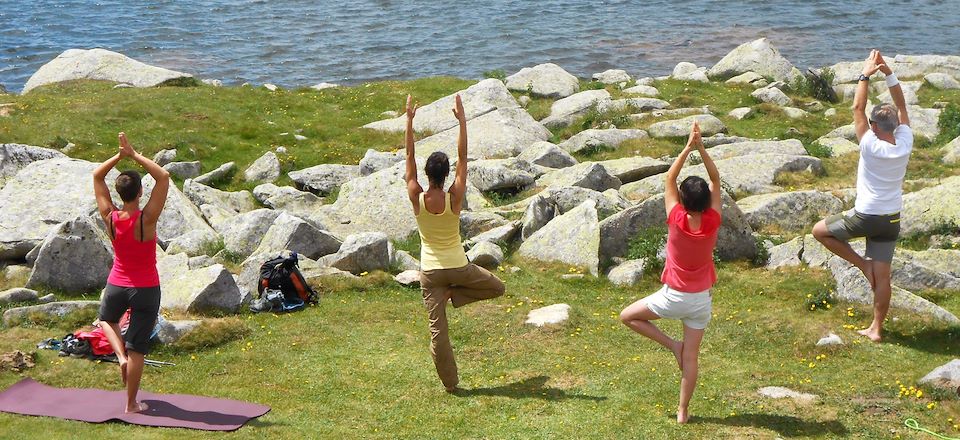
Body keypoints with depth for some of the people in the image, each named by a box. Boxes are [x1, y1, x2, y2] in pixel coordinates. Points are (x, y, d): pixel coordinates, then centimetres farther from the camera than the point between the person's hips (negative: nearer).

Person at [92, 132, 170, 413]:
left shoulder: (109, 218, -12)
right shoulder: (146, 219, -22)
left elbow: (97, 175, 0)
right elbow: (164, 177, -19)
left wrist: (120, 155, -7)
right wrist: (135, 155, -18)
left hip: (117, 285, 3)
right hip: (146, 289, -3)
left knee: (107, 319, 36)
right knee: (137, 348, 6)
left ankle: (120, 355, 11)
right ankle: (132, 405, 16)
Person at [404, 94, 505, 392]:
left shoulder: (417, 199, -12)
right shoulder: (454, 198, -14)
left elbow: (410, 158, -5)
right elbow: (463, 158, -9)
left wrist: (409, 121, -2)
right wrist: (462, 121, -7)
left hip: (430, 271, 2)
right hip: (458, 267, -1)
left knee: (437, 328, 6)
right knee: (497, 288, 23)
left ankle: (449, 382, 6)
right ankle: (454, 294, 4)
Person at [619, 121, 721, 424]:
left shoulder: (676, 221, -21)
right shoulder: (712, 223, -15)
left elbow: (669, 179, -13)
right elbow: (715, 180, -8)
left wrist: (688, 147, -15)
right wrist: (701, 147, -16)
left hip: (674, 297, -3)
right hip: (701, 299, 3)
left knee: (627, 317, 17)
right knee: (691, 357, 11)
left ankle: (672, 345, 8)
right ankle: (683, 411, 15)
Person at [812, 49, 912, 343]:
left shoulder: (871, 147, -21)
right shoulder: (905, 145, -9)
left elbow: (857, 108, -13)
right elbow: (901, 106, 1)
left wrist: (866, 75, -7)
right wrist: (888, 72, -4)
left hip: (866, 217, -5)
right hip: (892, 219, 6)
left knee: (819, 231, 16)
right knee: (882, 277, 10)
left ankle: (862, 264, 11)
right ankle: (876, 329, 15)